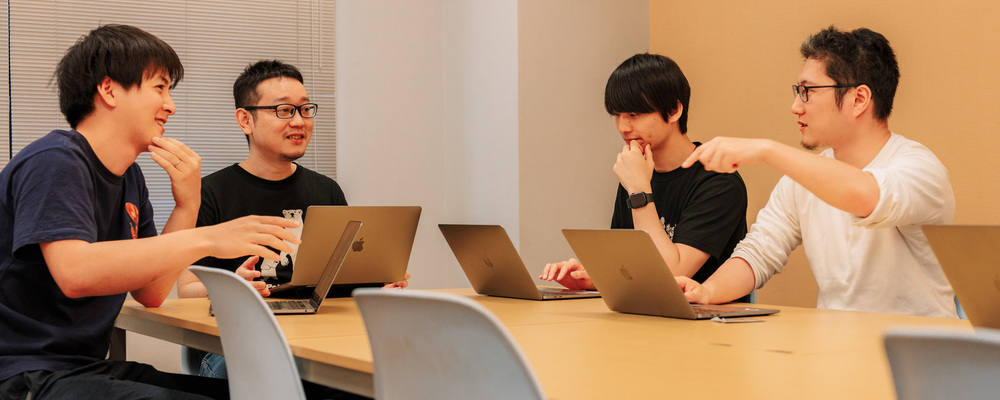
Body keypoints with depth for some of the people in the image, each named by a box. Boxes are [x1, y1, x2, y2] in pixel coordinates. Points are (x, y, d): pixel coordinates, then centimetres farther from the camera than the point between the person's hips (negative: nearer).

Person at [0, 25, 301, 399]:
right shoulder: (53, 161, -13)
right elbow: (74, 273, -30)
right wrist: (207, 239, -33)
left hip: (89, 366, 9)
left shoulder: (129, 176, 14)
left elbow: (150, 292, 11)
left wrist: (188, 206, -2)